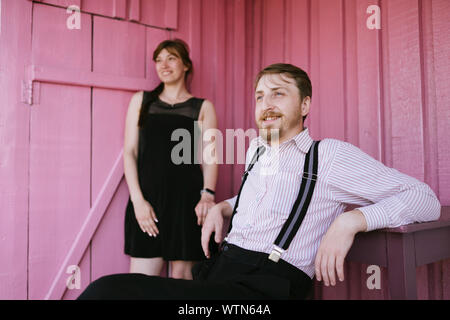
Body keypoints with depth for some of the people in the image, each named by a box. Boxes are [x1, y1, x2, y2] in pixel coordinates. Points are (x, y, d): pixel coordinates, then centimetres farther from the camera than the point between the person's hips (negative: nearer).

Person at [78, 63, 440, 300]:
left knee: (107, 291, -26)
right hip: (218, 266, 6)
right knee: (110, 288, -21)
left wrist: (351, 220, -15)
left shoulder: (329, 155, 1)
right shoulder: (256, 148, 21)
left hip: (267, 284, -6)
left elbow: (426, 199, 1)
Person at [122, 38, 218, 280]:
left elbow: (209, 157, 2)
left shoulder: (203, 107, 10)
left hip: (187, 200, -1)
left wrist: (207, 194, -16)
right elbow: (130, 152, 7)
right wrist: (138, 200, -5)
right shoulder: (141, 100, 13)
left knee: (182, 275, 7)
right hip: (147, 199, 1)